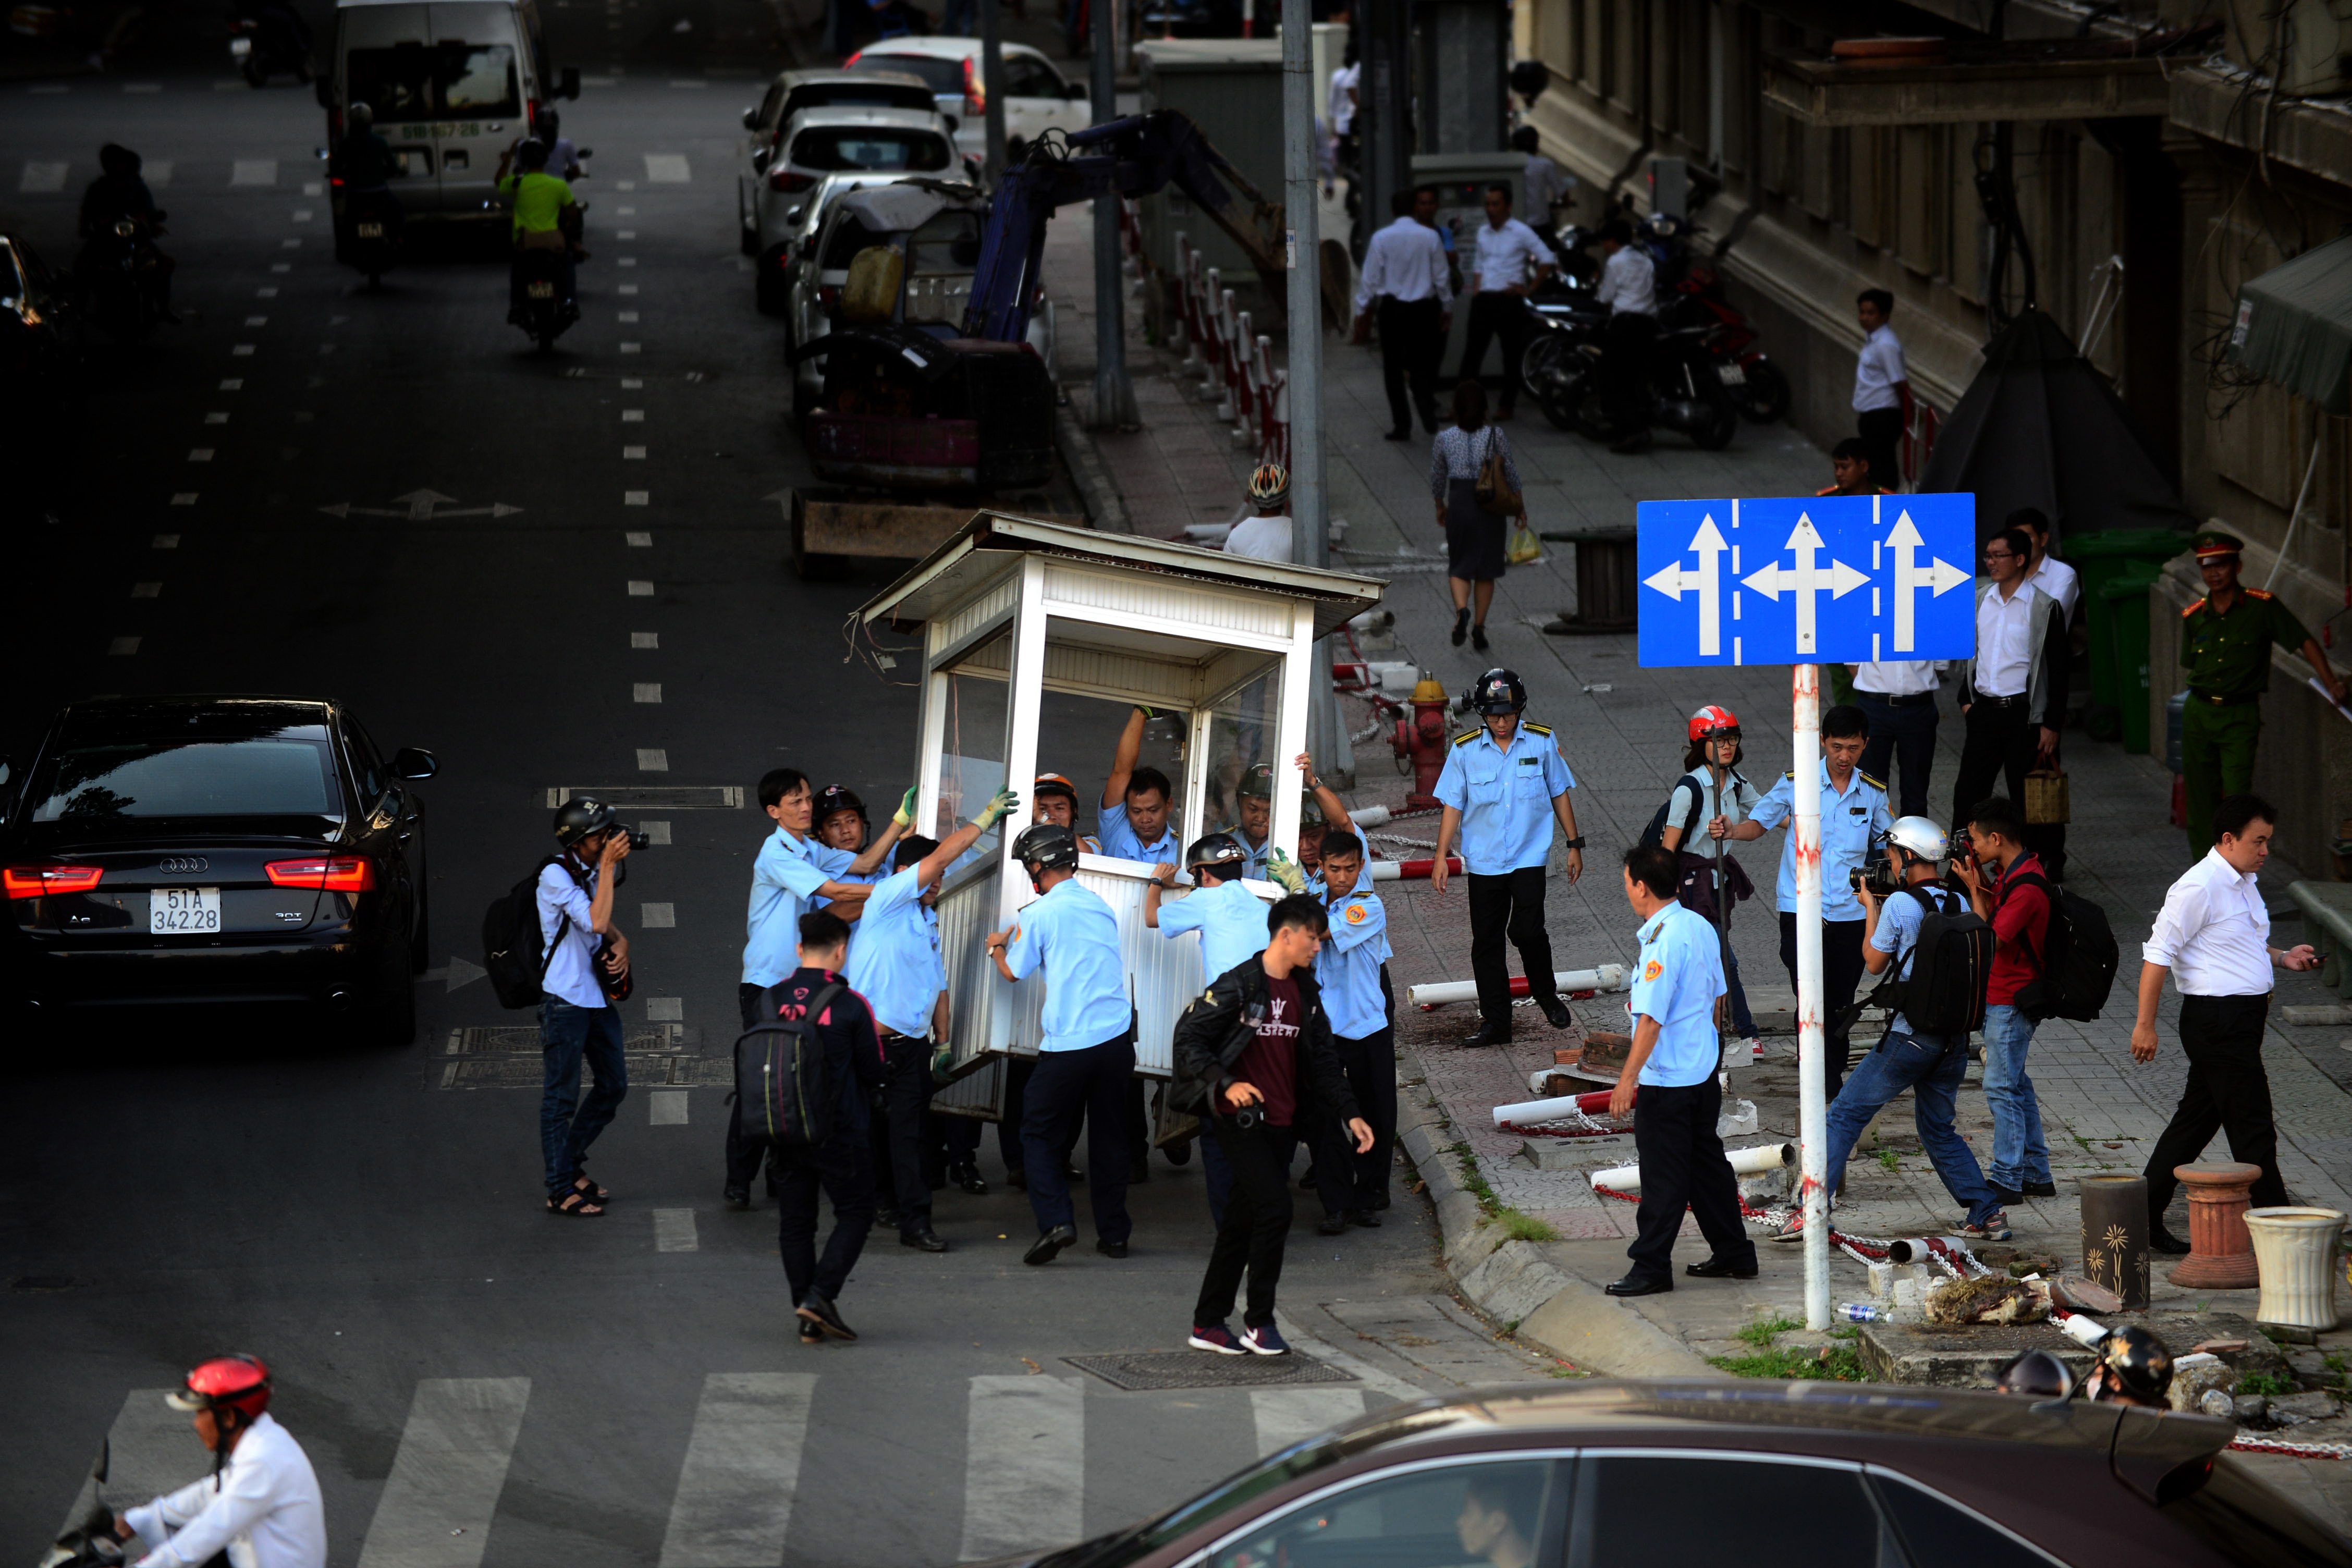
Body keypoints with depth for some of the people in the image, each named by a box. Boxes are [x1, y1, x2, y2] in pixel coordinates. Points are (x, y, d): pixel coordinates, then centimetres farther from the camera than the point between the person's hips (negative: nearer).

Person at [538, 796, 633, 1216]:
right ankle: (561, 1190, 4)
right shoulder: (556, 875, -17)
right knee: (561, 1095, -1)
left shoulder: (594, 870, 9)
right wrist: (609, 865, -24)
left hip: (598, 994, 9)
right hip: (565, 998, -9)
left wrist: (620, 945, 0)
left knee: (614, 1087, 15)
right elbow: (595, 921, -26)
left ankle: (570, 1163, 30)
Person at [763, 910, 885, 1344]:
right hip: (840, 1133, -4)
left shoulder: (770, 1001, -3)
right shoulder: (850, 1006, -13)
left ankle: (807, 1320, 10)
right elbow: (873, 1072, -4)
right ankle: (820, 1296, -6)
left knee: (794, 1223, 11)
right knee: (855, 1214, 10)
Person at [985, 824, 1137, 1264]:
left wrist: (997, 947, 27)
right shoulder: (1101, 909, 11)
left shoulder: (1042, 914, -8)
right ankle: (1113, 1232, 14)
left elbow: (1013, 973, 5)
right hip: (1117, 1037, 5)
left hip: (1068, 1045, -5)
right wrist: (1017, 937, 34)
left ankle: (1055, 1221, -12)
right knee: (1109, 1136, 13)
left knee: (1040, 1133, 5)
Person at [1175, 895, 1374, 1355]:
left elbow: (1322, 1058, 17)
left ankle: (1208, 1325, 17)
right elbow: (1188, 1039, -11)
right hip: (1240, 1119, -7)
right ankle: (1259, 1322, -5)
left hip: (1281, 1125, 7)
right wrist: (1226, 1084, -22)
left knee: (1243, 1221, 10)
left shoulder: (1305, 993, 11)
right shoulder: (1239, 986, -12)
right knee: (1275, 1208, -16)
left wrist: (1349, 1113, 9)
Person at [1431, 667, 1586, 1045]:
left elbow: (1559, 795, 9)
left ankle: (1546, 995, 11)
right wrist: (1441, 856, -3)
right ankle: (1495, 1023, 12)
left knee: (1526, 930, -16)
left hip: (1529, 855, -2)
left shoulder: (1542, 742, 0)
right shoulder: (1465, 750, -1)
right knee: (1486, 942, 3)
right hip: (1483, 861, 2)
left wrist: (1574, 845, 9)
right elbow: (1453, 805, 3)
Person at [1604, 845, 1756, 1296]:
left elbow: (1651, 1019, -24)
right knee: (1707, 1163, 17)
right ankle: (1734, 1254, 23)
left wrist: (1628, 1079, -21)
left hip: (1666, 1079, -9)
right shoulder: (1700, 927, 6)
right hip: (1705, 1069, 9)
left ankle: (1652, 1267, 3)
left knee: (1663, 1175, -2)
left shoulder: (1662, 941, -22)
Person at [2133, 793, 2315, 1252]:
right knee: (2253, 1129, -5)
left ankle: (2145, 1218, 19)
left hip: (2243, 1020, 10)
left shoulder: (2243, 883, 14)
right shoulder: (2198, 888, -16)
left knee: (2196, 1120, 13)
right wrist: (2145, 1025, -18)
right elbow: (2159, 953, -16)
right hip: (2217, 1020, -10)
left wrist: (2283, 957, 13)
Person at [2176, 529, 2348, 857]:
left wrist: (2332, 683, -9)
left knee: (2237, 797, -13)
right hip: (2198, 714, 4)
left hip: (2240, 717, -4)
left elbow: (2305, 643, -2)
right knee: (2200, 801, 5)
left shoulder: (2261, 607, -4)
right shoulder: (2193, 617, 7)